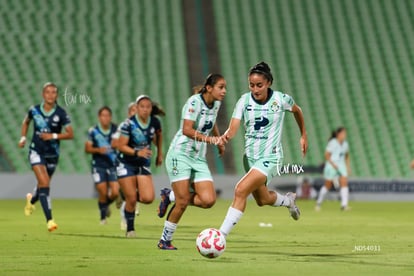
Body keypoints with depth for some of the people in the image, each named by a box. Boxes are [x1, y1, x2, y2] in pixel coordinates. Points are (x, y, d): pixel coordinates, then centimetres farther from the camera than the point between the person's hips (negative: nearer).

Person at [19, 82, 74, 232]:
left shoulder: (61, 113, -10)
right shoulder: (34, 110, -5)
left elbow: (70, 134, -10)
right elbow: (26, 122, 17)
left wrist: (54, 136, -22)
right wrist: (23, 138, 5)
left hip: (52, 154, 2)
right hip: (36, 151, -2)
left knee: (43, 184, 18)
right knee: (45, 183, -18)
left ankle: (32, 200, 55)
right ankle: (49, 220, -20)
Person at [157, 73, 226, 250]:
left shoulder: (216, 103, 8)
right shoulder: (195, 101, -15)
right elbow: (187, 129, -27)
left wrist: (219, 141, 33)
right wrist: (207, 138, -39)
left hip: (199, 159, 7)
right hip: (180, 154, -7)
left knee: (208, 200, -11)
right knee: (183, 202, -10)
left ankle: (171, 197, 12)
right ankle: (165, 240, 9)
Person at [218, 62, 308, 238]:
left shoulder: (280, 99, -11)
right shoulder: (244, 100, -6)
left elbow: (297, 111, 12)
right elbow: (233, 128, -14)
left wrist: (303, 136, 19)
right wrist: (226, 136, -37)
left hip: (270, 157, -5)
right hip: (250, 156, 5)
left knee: (241, 191, -24)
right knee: (262, 200, 23)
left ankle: (221, 235, -22)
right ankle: (288, 200, 56)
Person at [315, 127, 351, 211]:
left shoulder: (345, 144, 7)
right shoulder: (333, 143, -12)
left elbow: (347, 156, 21)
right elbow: (326, 155, -12)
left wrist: (348, 167, 13)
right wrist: (333, 164, -21)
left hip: (341, 166, 5)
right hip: (331, 166, -5)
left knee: (344, 183, -13)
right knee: (328, 186, 2)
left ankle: (344, 205, -17)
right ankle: (318, 203, 20)